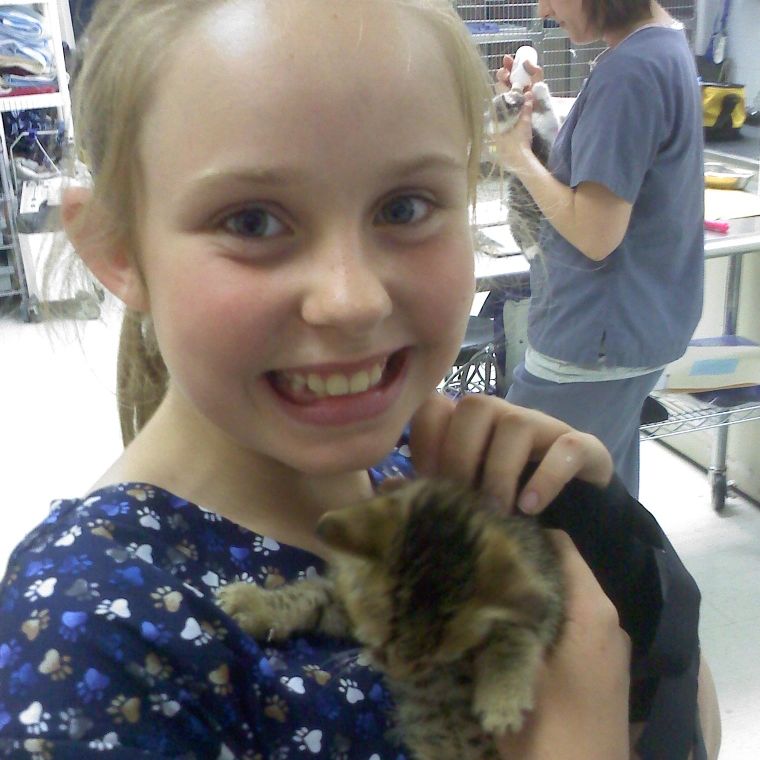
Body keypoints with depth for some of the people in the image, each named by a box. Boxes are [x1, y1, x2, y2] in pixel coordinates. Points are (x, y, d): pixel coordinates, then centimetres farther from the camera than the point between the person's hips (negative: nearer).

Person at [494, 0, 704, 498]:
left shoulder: (629, 70, -21)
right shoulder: (666, 42, 10)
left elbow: (596, 234, -22)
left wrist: (520, 157, -10)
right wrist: (540, 103, 5)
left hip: (597, 338, -10)